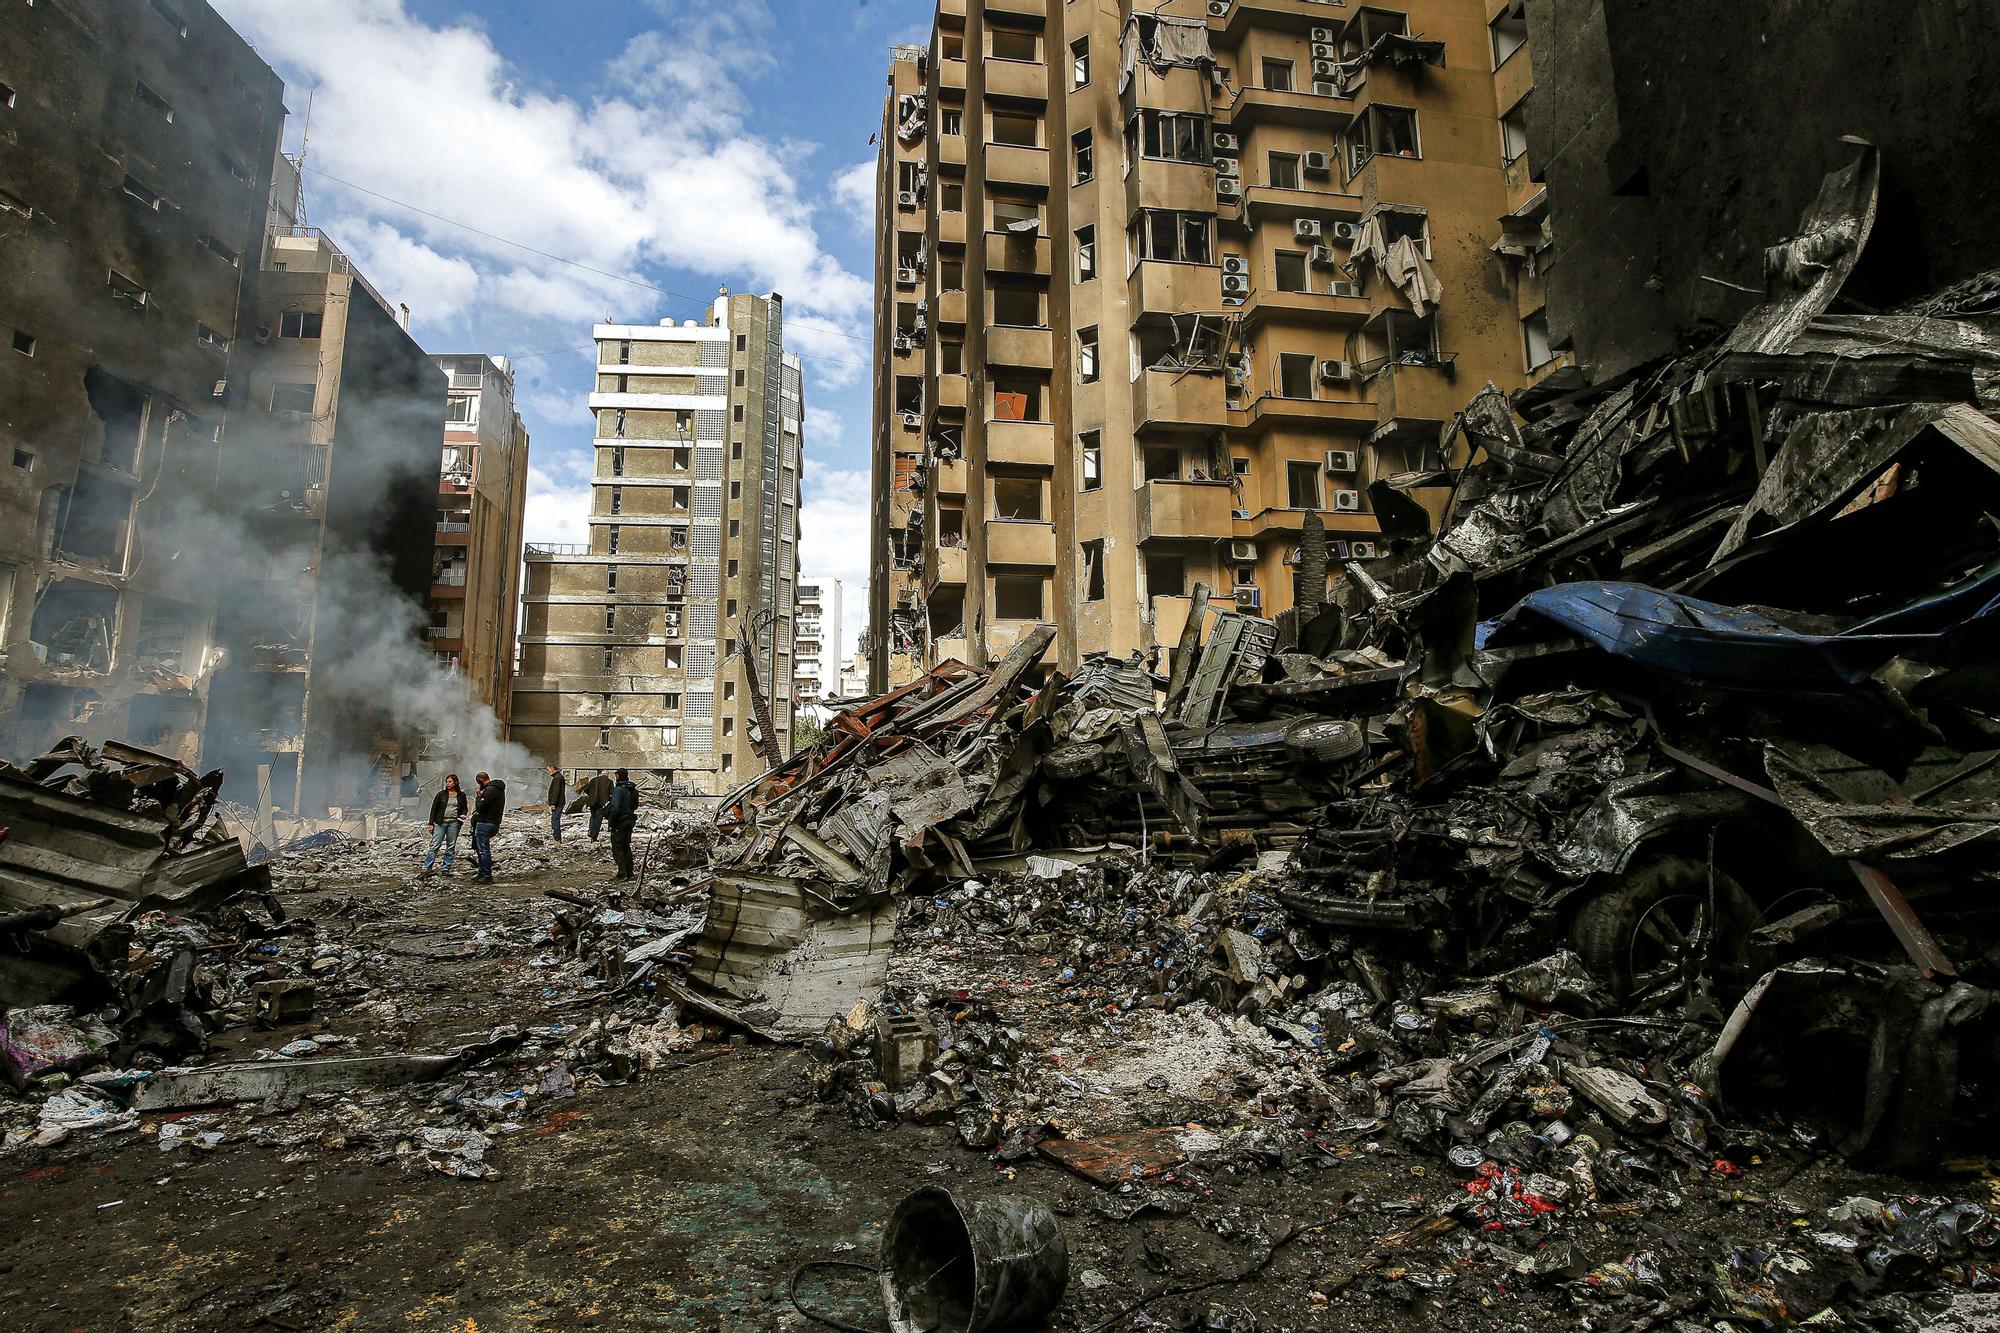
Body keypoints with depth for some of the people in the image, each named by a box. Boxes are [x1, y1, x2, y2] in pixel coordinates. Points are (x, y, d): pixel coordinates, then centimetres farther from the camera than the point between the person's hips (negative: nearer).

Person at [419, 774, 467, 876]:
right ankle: (426, 868, -4)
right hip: (440, 822, -1)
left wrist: (463, 815, -4)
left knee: (451, 847, 4)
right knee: (434, 845, -6)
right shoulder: (441, 794, 6)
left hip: (454, 823, 1)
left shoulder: (461, 795, 9)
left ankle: (446, 869, 10)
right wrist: (431, 823, 1)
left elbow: (464, 808, 18)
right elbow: (434, 809, 7)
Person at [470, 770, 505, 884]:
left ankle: (487, 877, -3)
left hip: (485, 824, -10)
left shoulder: (490, 790, -18)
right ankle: (482, 873, 27)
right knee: (480, 848, 20)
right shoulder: (499, 789, 14)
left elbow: (480, 807, -20)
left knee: (483, 850, -5)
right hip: (494, 823, 10)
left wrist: (478, 797, -5)